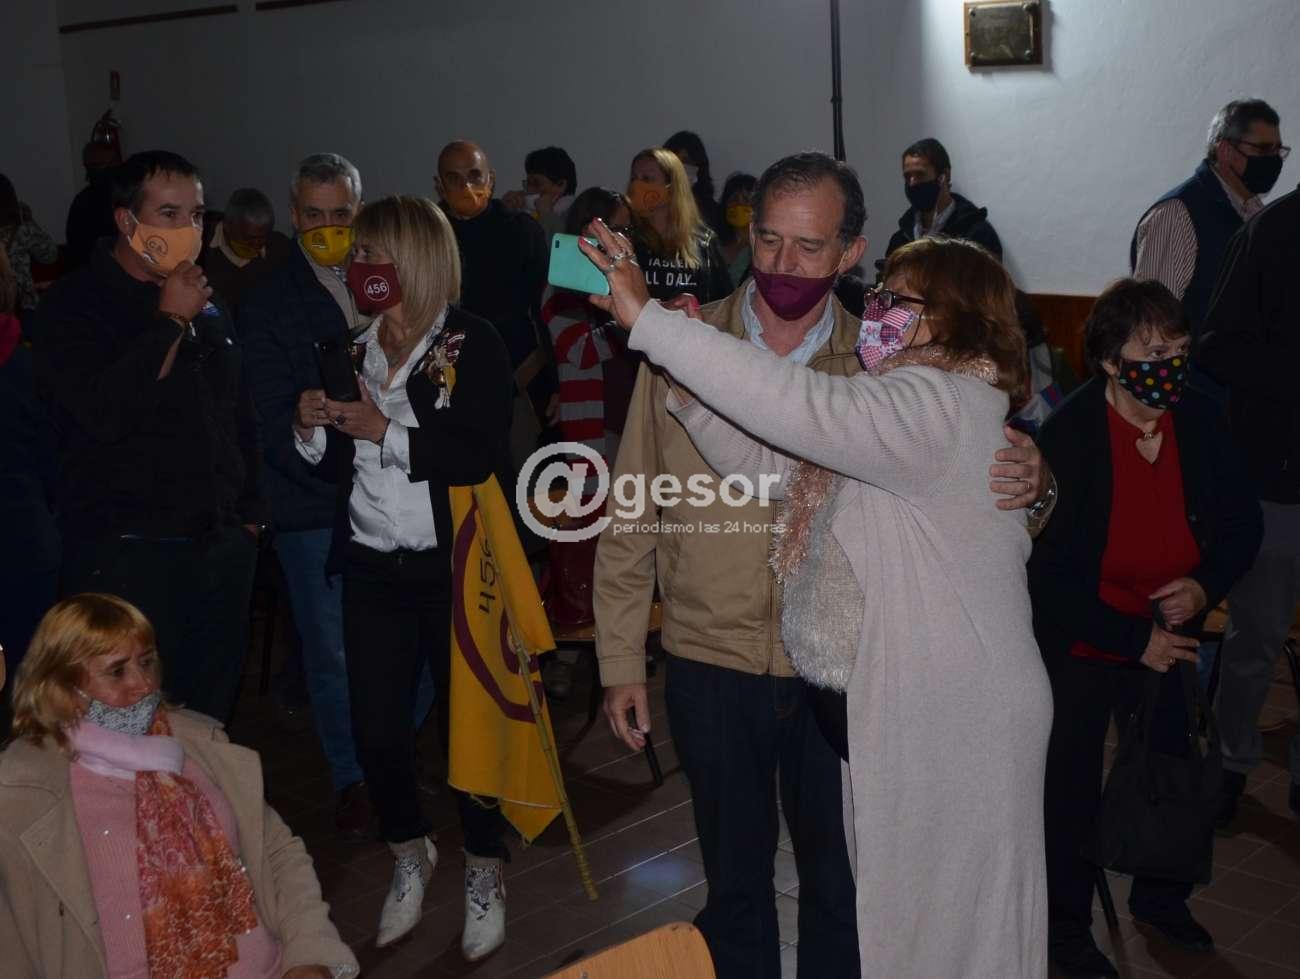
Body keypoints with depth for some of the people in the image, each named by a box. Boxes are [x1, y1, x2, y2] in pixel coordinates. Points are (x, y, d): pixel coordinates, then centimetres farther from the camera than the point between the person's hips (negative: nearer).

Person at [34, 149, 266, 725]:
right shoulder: (74, 306, -5)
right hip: (124, 554, -6)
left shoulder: (208, 308, 15)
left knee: (209, 716, 10)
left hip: (219, 548, 6)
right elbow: (104, 411, -22)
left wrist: (249, 513, 16)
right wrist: (170, 321, -15)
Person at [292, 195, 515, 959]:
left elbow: (484, 456, -19)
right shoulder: (355, 349, 11)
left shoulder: (472, 345, -8)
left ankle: (485, 872, 23)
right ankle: (411, 854, 32)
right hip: (372, 567, 5)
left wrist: (387, 431, -18)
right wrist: (314, 431, -3)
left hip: (452, 567, -5)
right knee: (376, 727, 6)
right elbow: (340, 463, 17)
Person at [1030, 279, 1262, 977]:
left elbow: (1240, 521, 3)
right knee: (1073, 792, 12)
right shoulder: (1066, 438, -23)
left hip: (1169, 639, 4)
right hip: (1080, 650, -4)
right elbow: (1051, 576, -21)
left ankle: (1159, 897, 47)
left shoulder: (1198, 420, -10)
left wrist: (1206, 585, -16)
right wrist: (1135, 641, -20)